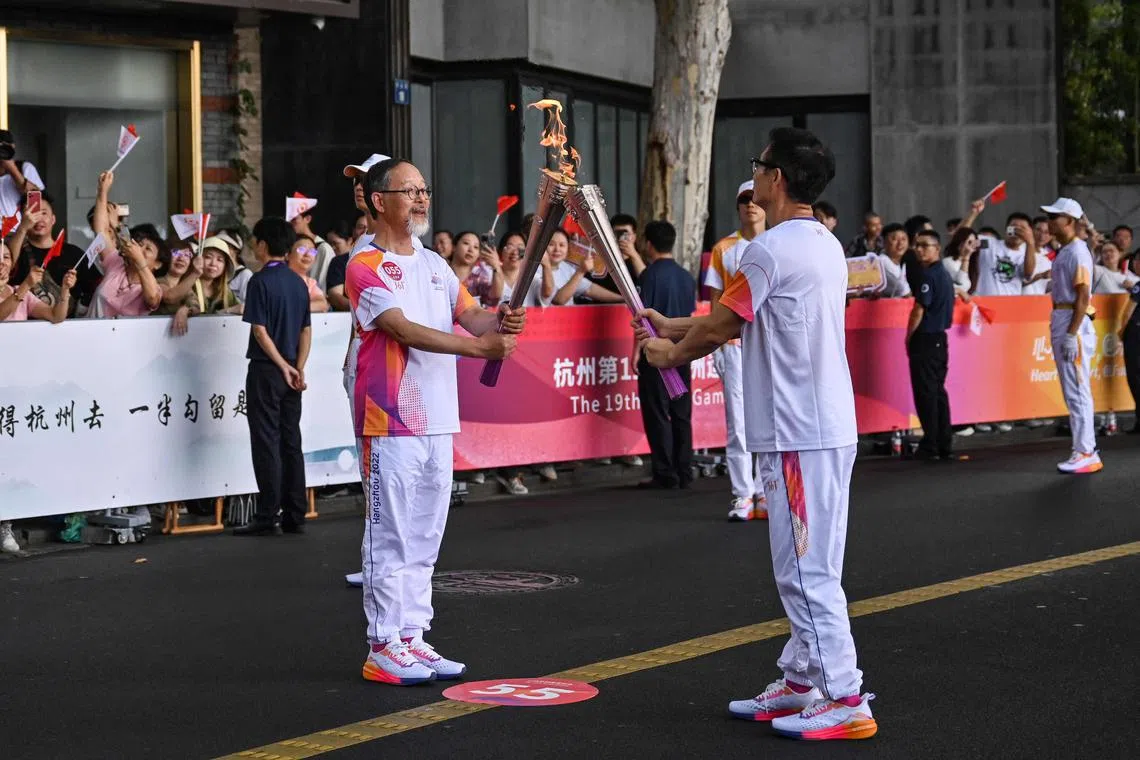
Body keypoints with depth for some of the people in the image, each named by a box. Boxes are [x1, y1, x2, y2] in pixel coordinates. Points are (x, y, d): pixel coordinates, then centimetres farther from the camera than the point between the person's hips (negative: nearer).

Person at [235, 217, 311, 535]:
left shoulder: (260, 281, -11)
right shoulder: (298, 283, 9)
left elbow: (260, 330, -16)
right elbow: (306, 330, 8)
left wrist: (283, 366, -12)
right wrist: (298, 367, 3)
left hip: (266, 369, -6)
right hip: (290, 371, 6)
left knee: (266, 443, -3)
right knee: (291, 442, 9)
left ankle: (267, 517, -2)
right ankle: (295, 516, 11)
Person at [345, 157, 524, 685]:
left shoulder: (434, 265, 16)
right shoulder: (365, 267, -9)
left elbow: (469, 315, 7)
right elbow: (405, 330, -19)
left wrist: (499, 321, -17)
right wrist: (479, 347, -27)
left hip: (437, 421, 8)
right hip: (390, 423, -8)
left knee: (425, 538, 11)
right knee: (390, 537, -3)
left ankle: (412, 639, 19)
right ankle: (384, 649, 3)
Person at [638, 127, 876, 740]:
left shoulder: (771, 249, -16)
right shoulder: (827, 246, 15)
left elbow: (720, 326, -8)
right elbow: (744, 321, 21)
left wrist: (671, 353, 11)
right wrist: (670, 327, 25)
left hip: (797, 432, -10)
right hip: (828, 426, 10)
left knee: (806, 568, -6)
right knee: (805, 565, 16)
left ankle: (845, 700, -5)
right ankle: (801, 683, 24)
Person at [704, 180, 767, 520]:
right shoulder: (724, 249, 7)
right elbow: (716, 301, 7)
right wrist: (717, 344, -1)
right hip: (735, 345, 0)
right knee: (737, 422, -2)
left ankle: (766, 493, 9)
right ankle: (742, 496, 3)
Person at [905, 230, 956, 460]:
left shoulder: (927, 275, -15)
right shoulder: (944, 274, 13)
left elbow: (919, 310, -17)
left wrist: (908, 337, -6)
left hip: (925, 338, -9)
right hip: (940, 338, 9)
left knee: (926, 393, -4)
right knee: (938, 391, 12)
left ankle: (930, 446, -2)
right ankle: (945, 446, 14)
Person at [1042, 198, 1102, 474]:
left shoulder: (1077, 252, -14)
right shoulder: (1064, 252, 16)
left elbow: (1083, 296, -19)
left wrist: (1071, 334, -24)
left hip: (1073, 323, -10)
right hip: (1061, 321, 10)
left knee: (1077, 391, -8)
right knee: (1072, 392, 12)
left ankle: (1086, 454, -6)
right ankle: (1085, 450, 18)